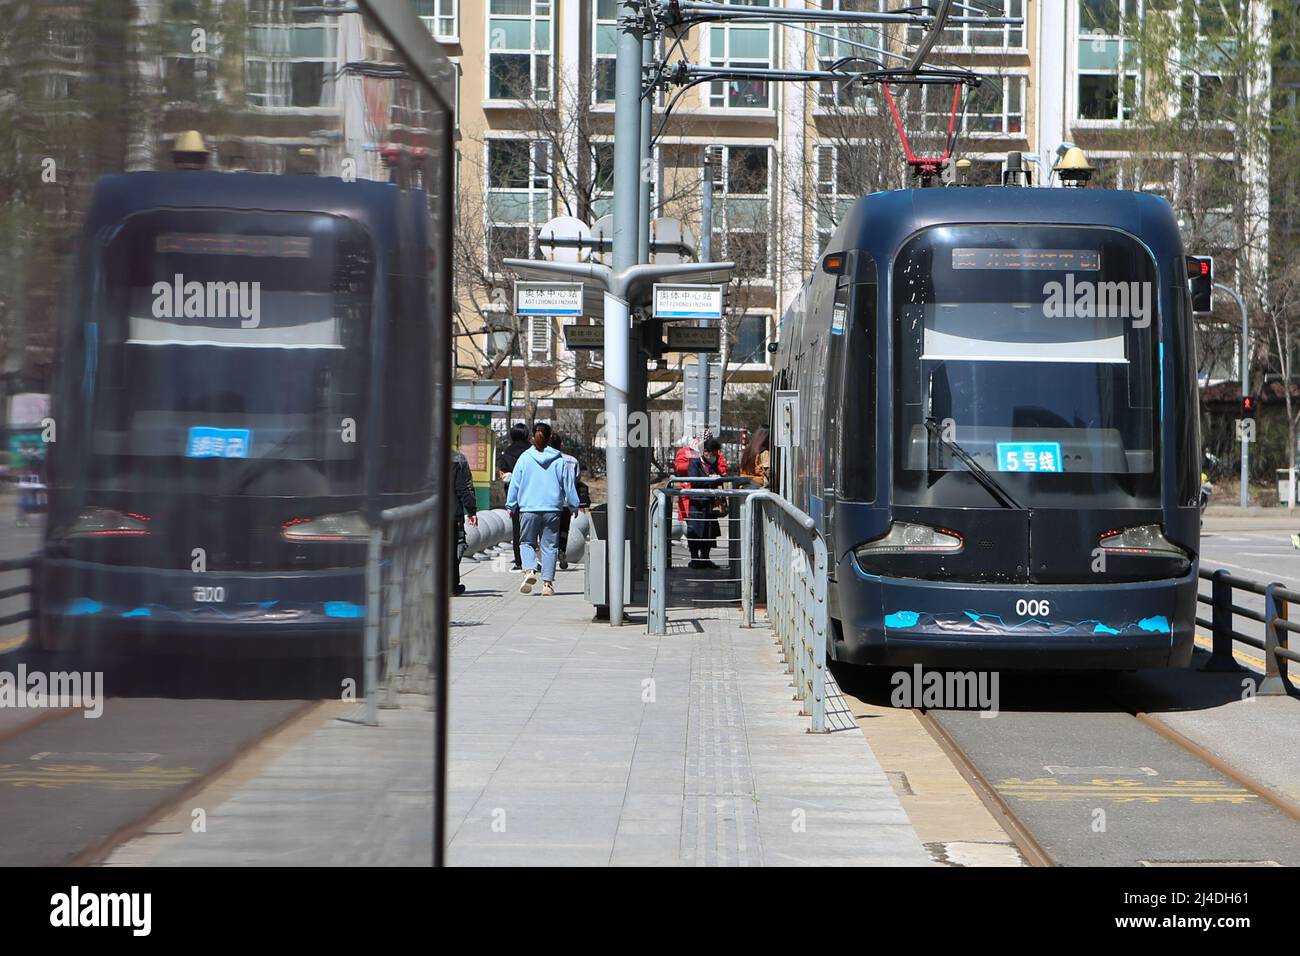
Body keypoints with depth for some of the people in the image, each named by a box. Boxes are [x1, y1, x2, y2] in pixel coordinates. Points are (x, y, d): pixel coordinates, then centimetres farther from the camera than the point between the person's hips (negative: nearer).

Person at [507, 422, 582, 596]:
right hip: (553, 509, 1)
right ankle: (548, 583, 4)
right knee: (549, 546, 7)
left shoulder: (524, 458, -1)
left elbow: (515, 483, 4)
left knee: (527, 542, 12)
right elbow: (568, 485, 7)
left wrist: (511, 505, 15)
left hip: (528, 509, -1)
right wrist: (575, 505, 18)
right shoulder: (559, 460, 1)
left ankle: (530, 570, -14)